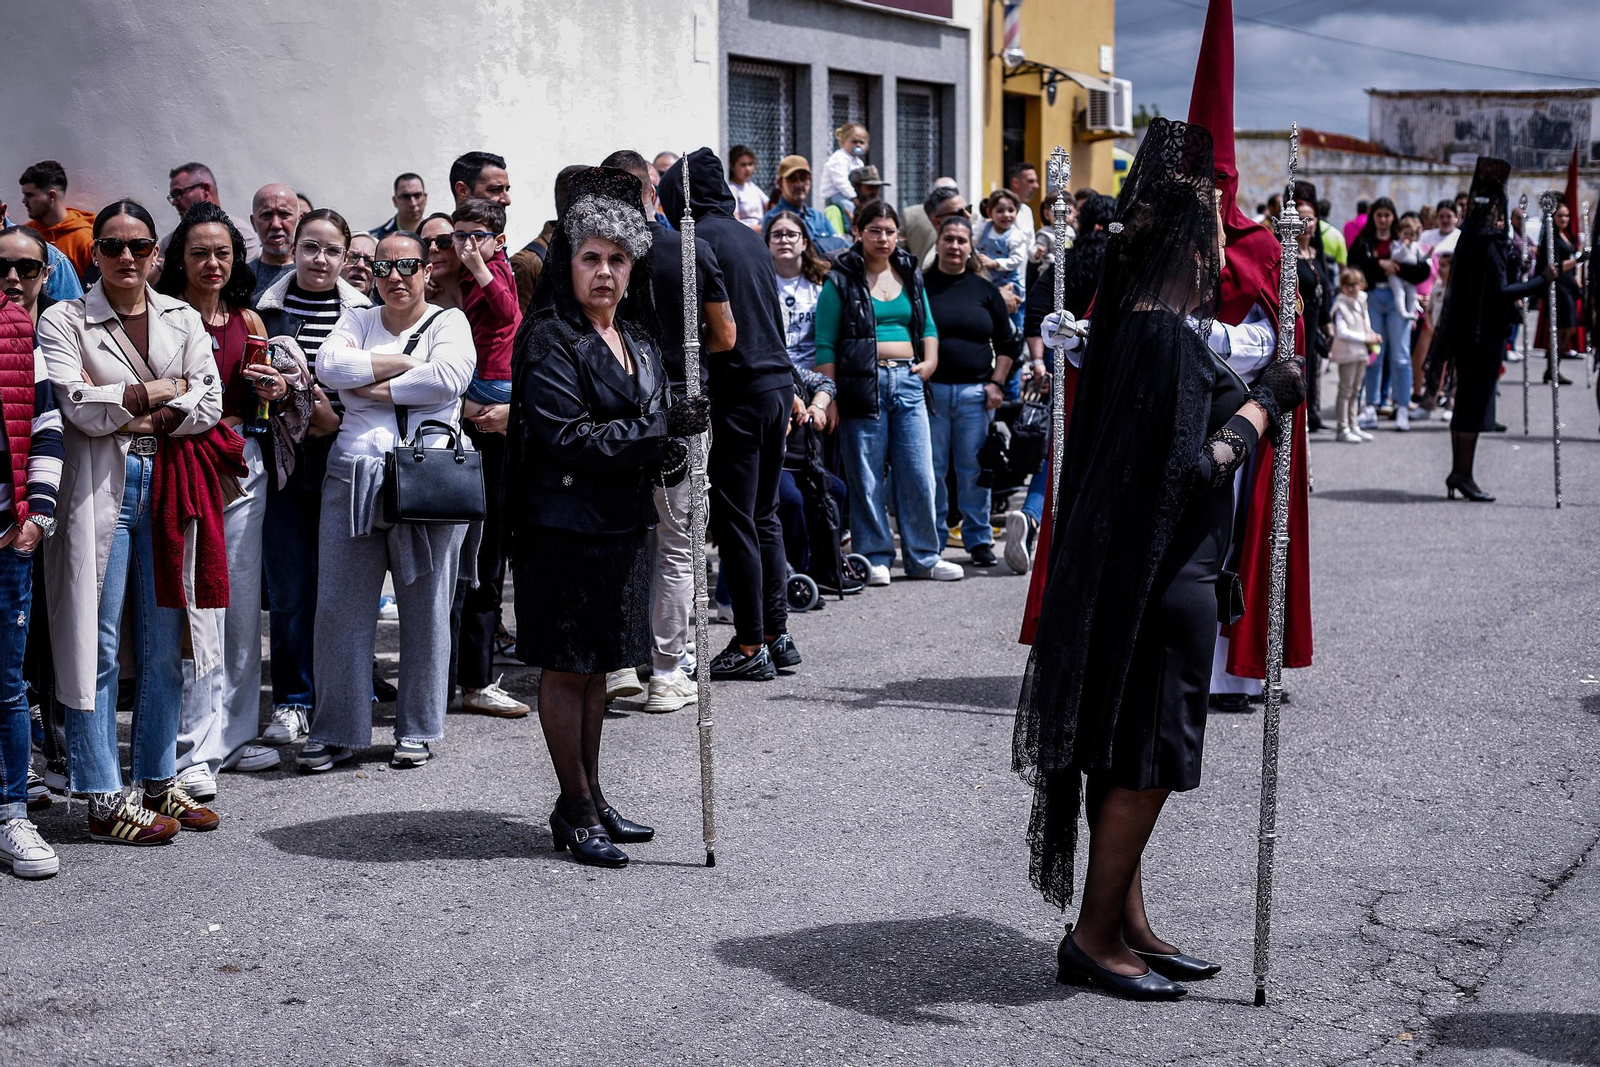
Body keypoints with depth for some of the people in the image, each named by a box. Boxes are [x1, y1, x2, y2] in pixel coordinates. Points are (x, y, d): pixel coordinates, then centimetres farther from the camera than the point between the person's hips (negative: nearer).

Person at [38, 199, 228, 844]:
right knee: (99, 646, -3)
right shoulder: (64, 321, 3)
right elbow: (77, 406, -11)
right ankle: (104, 801, 1)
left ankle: (159, 783, 19)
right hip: (100, 489, -4)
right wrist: (162, 390, -5)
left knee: (165, 645, 8)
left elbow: (210, 404, 2)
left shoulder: (183, 320, 14)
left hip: (170, 488, 4)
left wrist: (131, 413, -9)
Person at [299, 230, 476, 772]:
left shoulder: (448, 321, 7)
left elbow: (450, 377, -13)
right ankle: (335, 731, 10)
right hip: (354, 476, 3)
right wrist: (404, 363, -6)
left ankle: (418, 729, 14)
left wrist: (377, 387, -6)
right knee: (340, 606, 1)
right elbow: (330, 365, -4)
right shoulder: (358, 320, 16)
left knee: (426, 609, 3)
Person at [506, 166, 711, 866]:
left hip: (623, 523, 8)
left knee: (598, 665, 15)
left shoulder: (638, 340, 13)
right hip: (566, 525, -8)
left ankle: (589, 801, 25)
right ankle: (575, 812, 9)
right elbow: (565, 437, -20)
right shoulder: (550, 339, -12)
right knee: (566, 669, 0)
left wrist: (663, 457, -2)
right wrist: (659, 429, -23)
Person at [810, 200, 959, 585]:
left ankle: (923, 557, 13)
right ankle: (875, 558, 9)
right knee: (866, 477, 0)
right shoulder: (841, 281, -1)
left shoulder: (910, 275, 15)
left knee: (919, 473, 3)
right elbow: (825, 345, -4)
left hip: (908, 381, 4)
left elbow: (928, 325, 23)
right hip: (863, 384, -4)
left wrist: (931, 359, 4)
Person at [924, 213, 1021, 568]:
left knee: (975, 469, 2)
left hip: (975, 392, 1)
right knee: (931, 469, 0)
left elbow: (1008, 342, 14)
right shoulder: (921, 286, 5)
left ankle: (979, 540, 11)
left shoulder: (984, 291, 10)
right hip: (930, 390, -1)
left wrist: (996, 383, 4)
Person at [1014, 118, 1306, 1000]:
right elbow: (1197, 462, -24)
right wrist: (1266, 400, -12)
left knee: (1132, 755, 15)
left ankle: (1125, 926, 25)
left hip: (1121, 567, 10)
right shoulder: (1171, 337, -20)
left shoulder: (1132, 321, 9)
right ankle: (1095, 937, 8)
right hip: (1161, 577, -10)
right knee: (1147, 758, 0)